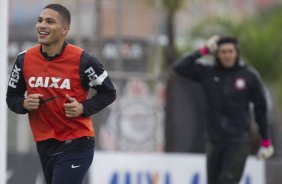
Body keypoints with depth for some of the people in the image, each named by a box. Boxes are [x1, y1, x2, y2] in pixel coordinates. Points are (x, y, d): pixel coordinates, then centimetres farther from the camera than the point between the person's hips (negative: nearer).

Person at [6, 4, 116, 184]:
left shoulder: (82, 60, -11)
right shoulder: (25, 59, 1)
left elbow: (108, 93, -1)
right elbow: (12, 97, 10)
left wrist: (83, 108, -16)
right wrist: (24, 104, -12)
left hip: (76, 146, -5)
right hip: (45, 146, 5)